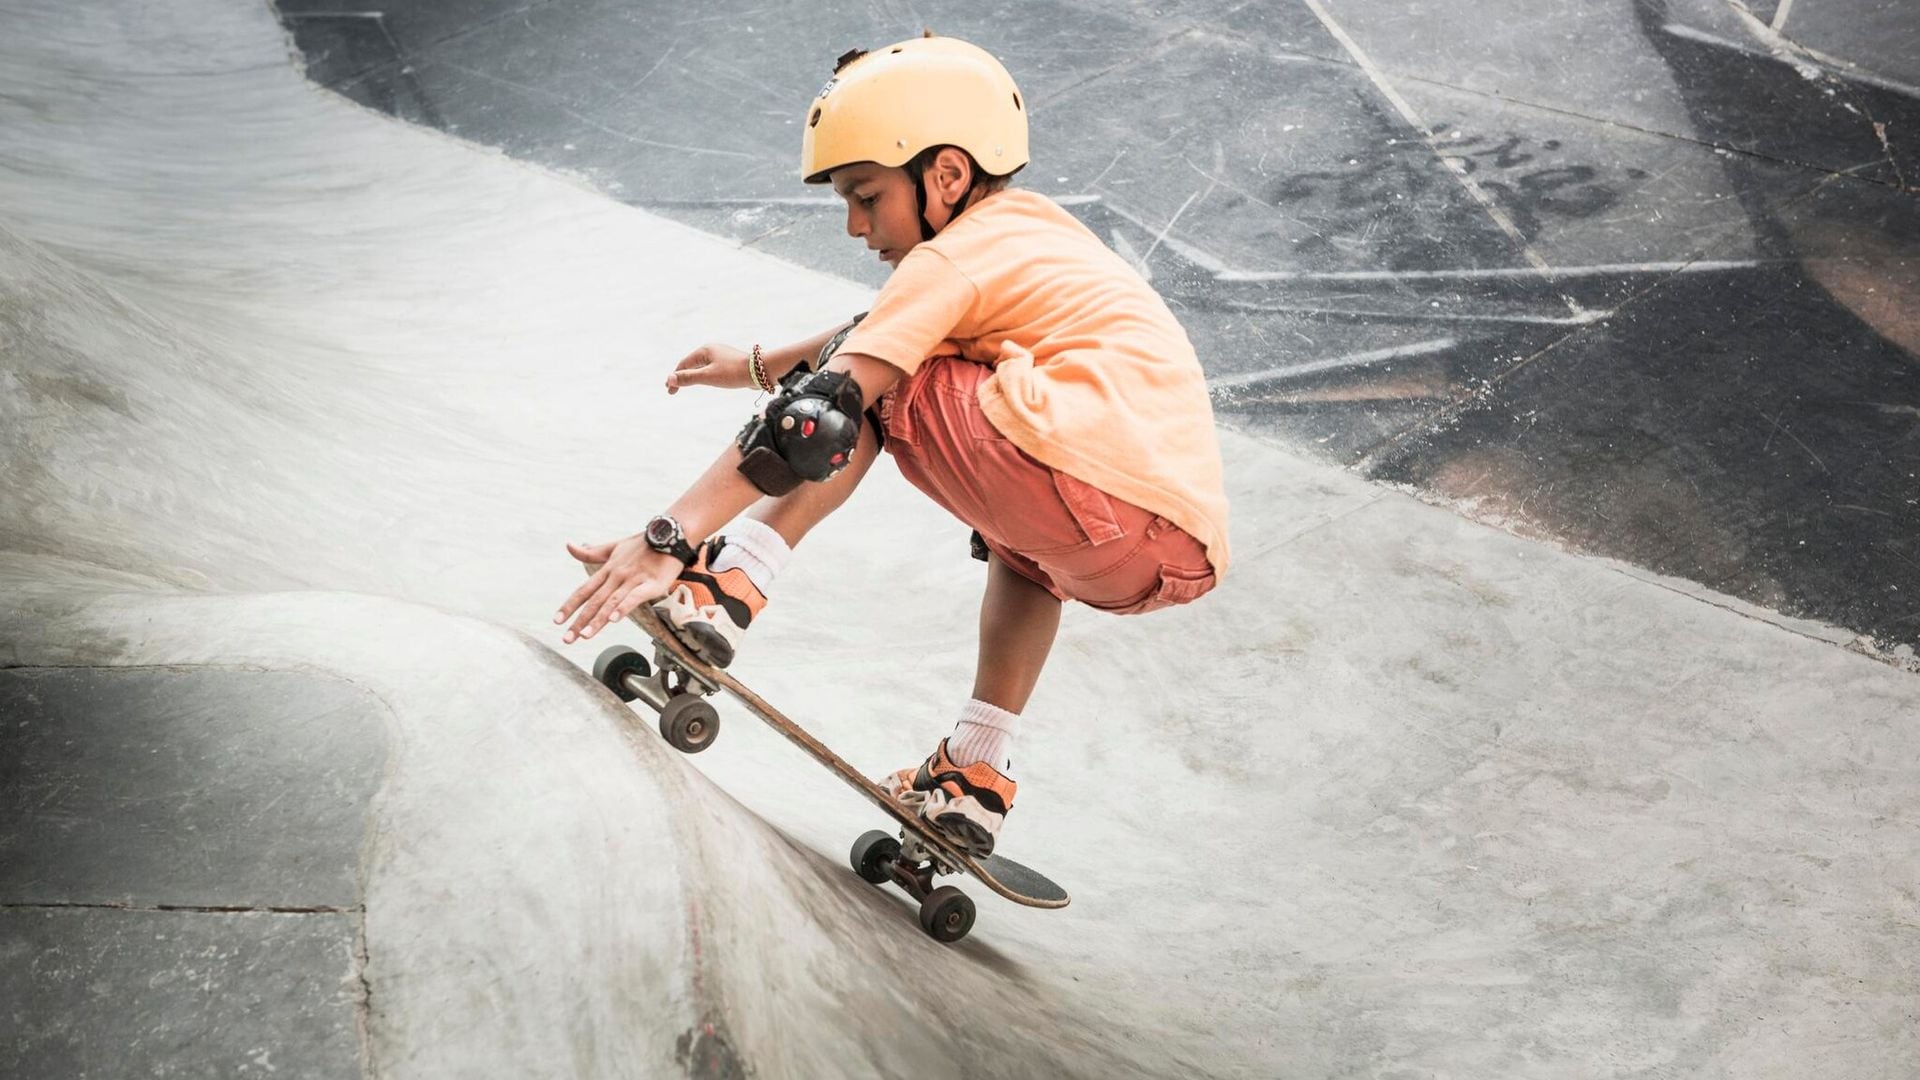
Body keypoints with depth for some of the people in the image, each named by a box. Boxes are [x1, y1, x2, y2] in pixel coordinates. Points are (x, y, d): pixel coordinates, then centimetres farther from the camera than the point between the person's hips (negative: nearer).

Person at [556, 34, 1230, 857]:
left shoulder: (958, 254, 0)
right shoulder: (1034, 234, 26)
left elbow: (826, 413, -10)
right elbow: (893, 330, 43)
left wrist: (667, 539, -12)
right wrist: (759, 367, 51)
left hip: (1107, 514, -9)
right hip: (1185, 555, 9)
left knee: (874, 385, 5)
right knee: (1022, 543, 41)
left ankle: (733, 583, -3)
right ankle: (974, 776, 32)